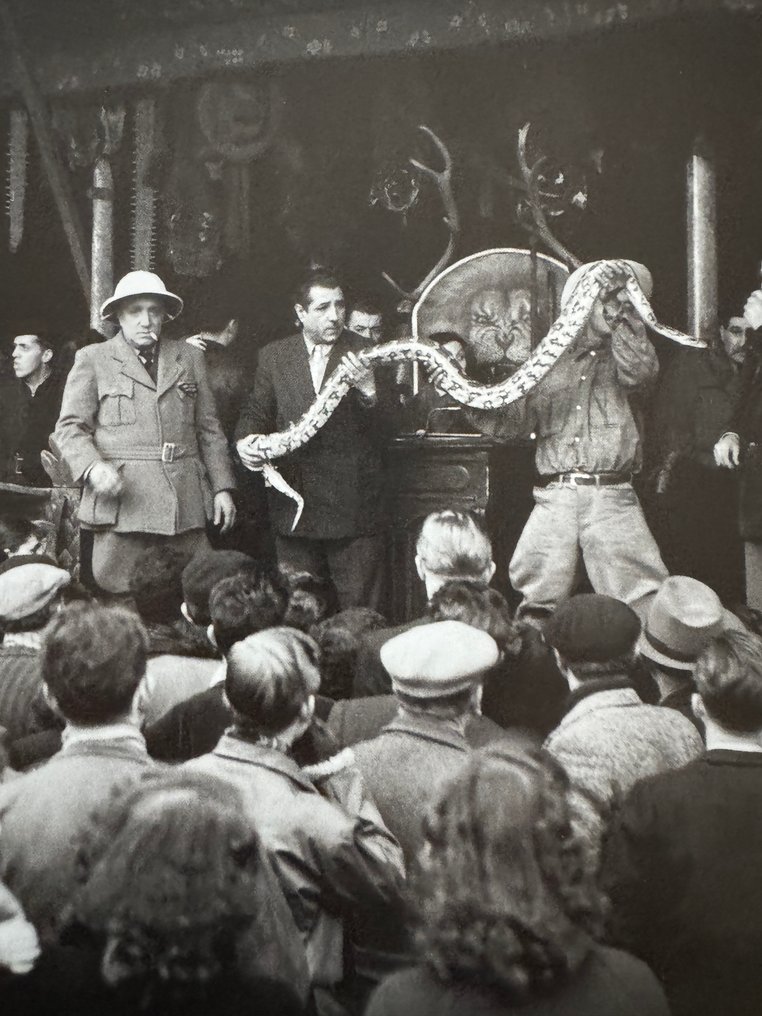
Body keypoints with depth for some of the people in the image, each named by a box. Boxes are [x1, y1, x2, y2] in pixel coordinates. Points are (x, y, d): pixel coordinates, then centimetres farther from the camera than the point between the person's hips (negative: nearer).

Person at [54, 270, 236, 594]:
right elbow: (70, 427, 3)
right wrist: (93, 466, -16)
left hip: (187, 505, 3)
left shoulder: (189, 358, 18)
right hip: (122, 502, -3)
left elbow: (209, 429, 18)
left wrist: (222, 488, 10)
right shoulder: (92, 360, 8)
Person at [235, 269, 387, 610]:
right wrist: (245, 440, -10)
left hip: (354, 507, -2)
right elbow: (256, 412, 12)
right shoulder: (273, 357, 8)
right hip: (294, 506, 2)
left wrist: (369, 391, -25)